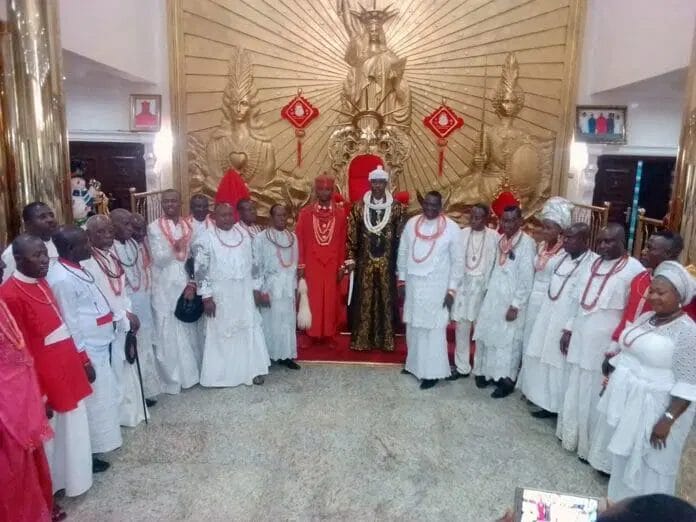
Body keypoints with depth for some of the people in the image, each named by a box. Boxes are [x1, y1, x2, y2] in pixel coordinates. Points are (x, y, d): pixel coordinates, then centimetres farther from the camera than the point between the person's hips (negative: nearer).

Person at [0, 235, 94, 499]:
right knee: (52, 437, 10)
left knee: (73, 431, 21)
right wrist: (38, 394, -16)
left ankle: (71, 477, 42)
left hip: (66, 369, 8)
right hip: (45, 378, -8)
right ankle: (48, 492, 32)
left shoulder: (41, 283, 5)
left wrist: (83, 359, 15)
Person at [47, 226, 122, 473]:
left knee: (104, 396, 22)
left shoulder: (76, 269, 5)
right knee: (93, 400, 5)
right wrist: (83, 359, -18)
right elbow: (69, 324, -22)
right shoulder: (62, 279, -24)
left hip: (98, 346, 9)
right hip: (86, 351, -9)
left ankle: (99, 441, 40)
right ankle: (88, 453, 23)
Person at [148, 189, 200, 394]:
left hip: (186, 285, 4)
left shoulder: (188, 227, 7)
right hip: (164, 289, -4)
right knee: (167, 334, 2)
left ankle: (189, 374, 26)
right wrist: (173, 249, -31)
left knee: (188, 331, 12)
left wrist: (192, 283, -6)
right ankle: (171, 379, 13)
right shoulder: (154, 228, -5)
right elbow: (158, 260, -12)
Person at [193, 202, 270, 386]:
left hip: (244, 293, 4)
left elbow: (253, 263, 10)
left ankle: (252, 370, 20)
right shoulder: (205, 238, -8)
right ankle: (220, 375, 18)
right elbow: (200, 270, -10)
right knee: (220, 334, 5)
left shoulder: (244, 234, 5)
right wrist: (206, 297, -14)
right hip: (220, 295, -4)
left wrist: (256, 289, 7)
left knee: (249, 331, 8)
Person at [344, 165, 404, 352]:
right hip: (365, 262, 0)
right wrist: (351, 259, -2)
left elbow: (400, 237, 3)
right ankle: (362, 340, 13)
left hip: (387, 263, 0)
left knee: (386, 299, 6)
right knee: (364, 300, 4)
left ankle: (386, 339, 17)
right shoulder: (359, 206, 1)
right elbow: (352, 235, 2)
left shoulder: (396, 207, 1)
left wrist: (400, 262, 0)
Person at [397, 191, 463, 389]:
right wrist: (402, 280, 8)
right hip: (413, 284, 4)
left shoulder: (452, 228, -9)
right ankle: (414, 364, 30)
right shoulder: (412, 223, 2)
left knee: (434, 329, -1)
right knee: (413, 326, 14)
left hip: (437, 286, -4)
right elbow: (403, 252, 9)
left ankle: (432, 372, 9)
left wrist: (452, 289, -8)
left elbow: (458, 260, -5)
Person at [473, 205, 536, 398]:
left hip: (511, 301, -7)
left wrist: (515, 305, -17)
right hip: (494, 297, 7)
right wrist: (488, 291, 12)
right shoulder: (501, 240, 6)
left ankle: (507, 380, 18)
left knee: (508, 341, 4)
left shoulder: (527, 243, -16)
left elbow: (527, 279, -16)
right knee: (488, 336, 14)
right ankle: (488, 372, 30)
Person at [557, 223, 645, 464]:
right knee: (575, 391, 16)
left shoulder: (634, 270, -12)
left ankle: (591, 446, 19)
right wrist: (568, 329, 14)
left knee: (595, 395, 4)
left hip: (605, 344, -6)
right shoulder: (593, 265, 10)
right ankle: (571, 435, 32)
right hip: (580, 340, 6)